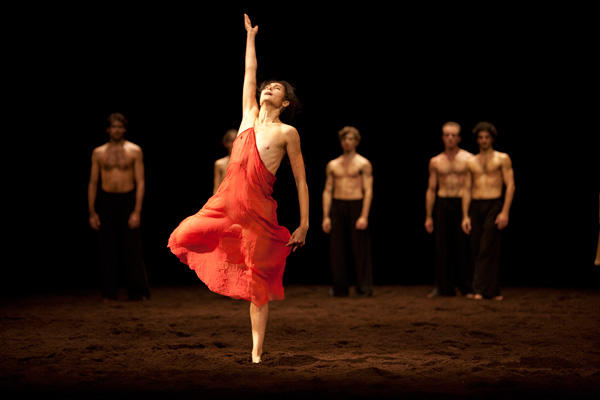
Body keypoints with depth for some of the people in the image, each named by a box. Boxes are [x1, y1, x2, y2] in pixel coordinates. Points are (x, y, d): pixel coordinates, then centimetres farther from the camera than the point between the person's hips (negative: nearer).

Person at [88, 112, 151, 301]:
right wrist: (92, 212, 1)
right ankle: (109, 293, 9)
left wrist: (137, 211, -11)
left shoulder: (134, 151, 1)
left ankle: (138, 292, 3)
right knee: (107, 249, 2)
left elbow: (140, 182, -3)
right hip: (106, 201, 2)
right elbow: (93, 183, 8)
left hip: (128, 200, -2)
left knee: (132, 248, -4)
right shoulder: (98, 153, 7)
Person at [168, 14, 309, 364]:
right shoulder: (249, 117, 14)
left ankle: (257, 353, 3)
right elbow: (250, 72, 23)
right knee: (183, 239, 0)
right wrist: (250, 36, 30)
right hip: (225, 203, 5)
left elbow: (301, 181, 2)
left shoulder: (287, 133, 1)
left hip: (258, 210, -5)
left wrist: (304, 225, -2)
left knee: (258, 283, -2)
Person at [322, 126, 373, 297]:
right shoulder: (332, 165, 14)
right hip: (337, 206, 4)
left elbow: (368, 191, -4)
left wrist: (364, 216, -14)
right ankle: (340, 287, 7)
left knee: (360, 248, -5)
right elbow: (327, 191, 12)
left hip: (356, 206, -3)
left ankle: (364, 287, -1)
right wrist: (326, 217, 3)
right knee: (337, 249, 1)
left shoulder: (363, 164, 3)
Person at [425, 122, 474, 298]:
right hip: (442, 205, 3)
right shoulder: (435, 162, 11)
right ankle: (443, 287, 8)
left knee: (463, 247, -3)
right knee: (442, 247, 1)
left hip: (462, 204, -2)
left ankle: (466, 287, 5)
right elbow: (431, 189, 13)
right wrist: (428, 216, 8)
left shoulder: (468, 159, 3)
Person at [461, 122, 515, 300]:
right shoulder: (471, 162, 14)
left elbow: (510, 186, -3)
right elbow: (467, 190, 11)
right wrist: (465, 216, 3)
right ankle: (492, 290, 11)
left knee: (488, 249, -12)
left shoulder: (502, 159, 4)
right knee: (477, 251, 3)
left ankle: (480, 289, -12)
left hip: (494, 206, -4)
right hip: (475, 207, 4)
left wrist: (505, 212, -13)